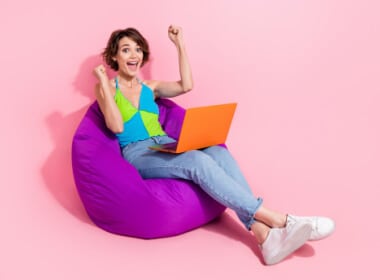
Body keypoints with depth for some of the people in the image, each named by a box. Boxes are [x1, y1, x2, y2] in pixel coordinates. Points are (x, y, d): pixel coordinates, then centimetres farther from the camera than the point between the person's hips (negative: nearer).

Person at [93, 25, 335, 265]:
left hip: (166, 146, 5)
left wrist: (180, 44, 7)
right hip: (137, 155, -5)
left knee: (218, 153, -27)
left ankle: (265, 235, -41)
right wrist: (105, 82, -10)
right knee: (198, 161, -34)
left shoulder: (149, 87, 21)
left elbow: (186, 85, 5)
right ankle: (276, 219, -36)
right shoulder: (106, 88, 7)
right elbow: (117, 127, -10)